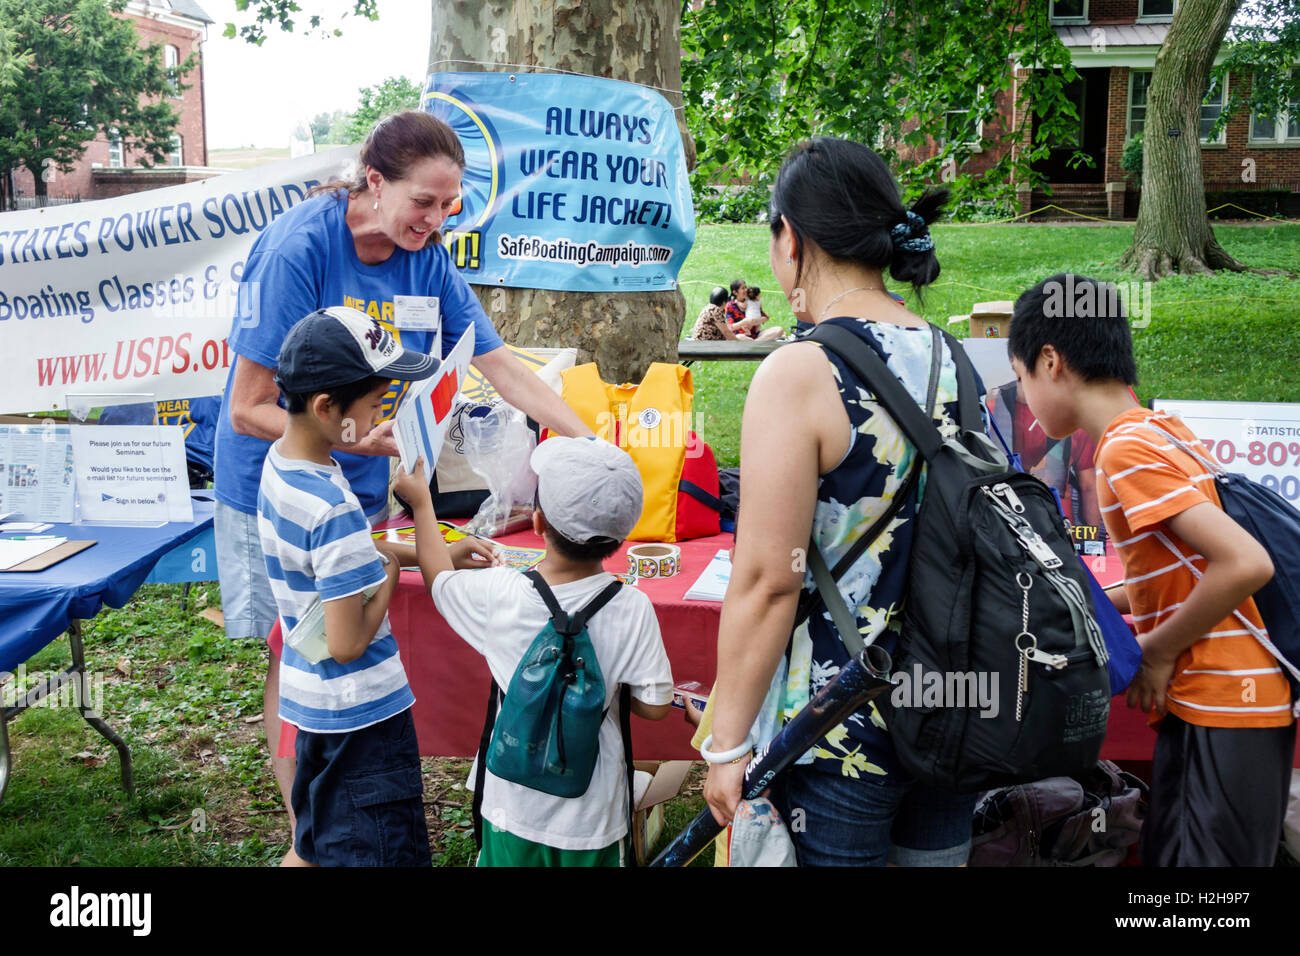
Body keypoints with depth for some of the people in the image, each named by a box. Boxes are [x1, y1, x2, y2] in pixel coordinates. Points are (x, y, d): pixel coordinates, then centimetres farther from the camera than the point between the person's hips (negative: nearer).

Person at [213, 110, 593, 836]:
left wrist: (591, 443, -9)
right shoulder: (297, 247, -22)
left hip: (366, 484, 5)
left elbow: (503, 367, -1)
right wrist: (350, 436, -34)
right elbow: (249, 410, -21)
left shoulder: (428, 257, -5)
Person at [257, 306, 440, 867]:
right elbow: (348, 643, -25)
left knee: (312, 847, 24)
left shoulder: (278, 461, -1)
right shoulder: (335, 509, -29)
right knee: (380, 854, 6)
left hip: (308, 694, 9)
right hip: (362, 713, -9)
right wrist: (393, 569, -12)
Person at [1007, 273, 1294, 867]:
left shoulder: (1126, 448, -17)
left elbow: (1246, 562, -25)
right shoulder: (1159, 429, 10)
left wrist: (1158, 653, -14)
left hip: (1222, 712, -9)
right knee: (1164, 855, 16)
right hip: (1193, 704, 9)